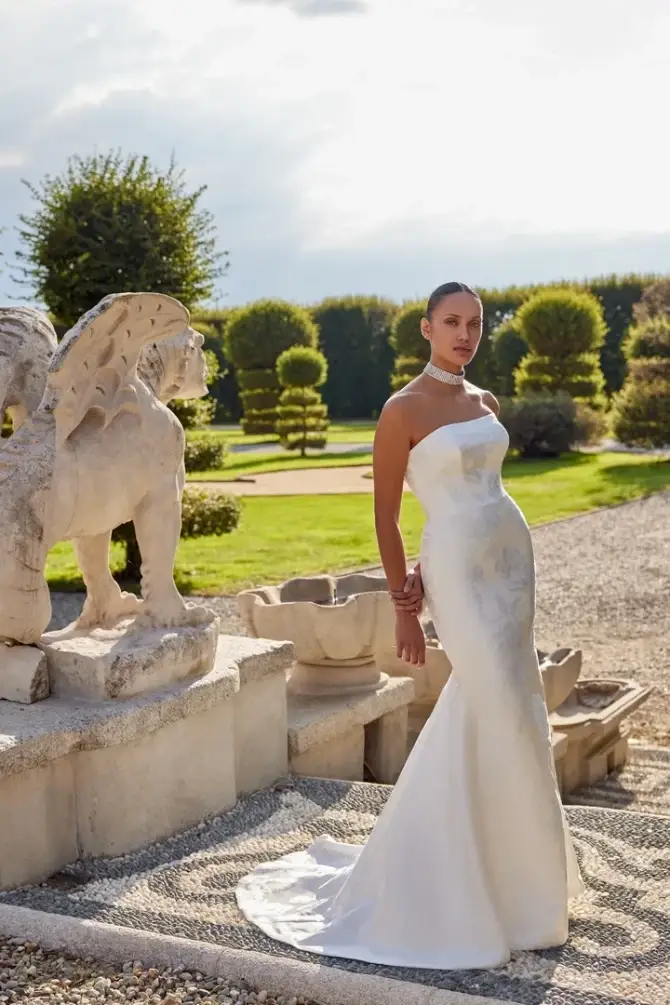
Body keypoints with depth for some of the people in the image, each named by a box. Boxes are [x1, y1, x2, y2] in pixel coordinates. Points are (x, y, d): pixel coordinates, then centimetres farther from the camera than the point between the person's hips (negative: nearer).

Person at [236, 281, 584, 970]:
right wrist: (405, 608, -8)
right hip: (460, 568, -7)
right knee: (507, 724, -5)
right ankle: (519, 895, 12)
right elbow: (386, 515, -8)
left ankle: (442, 867, 30)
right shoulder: (405, 409, -9)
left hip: (511, 558, 7)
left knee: (479, 713, 13)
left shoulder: (486, 403, 12)